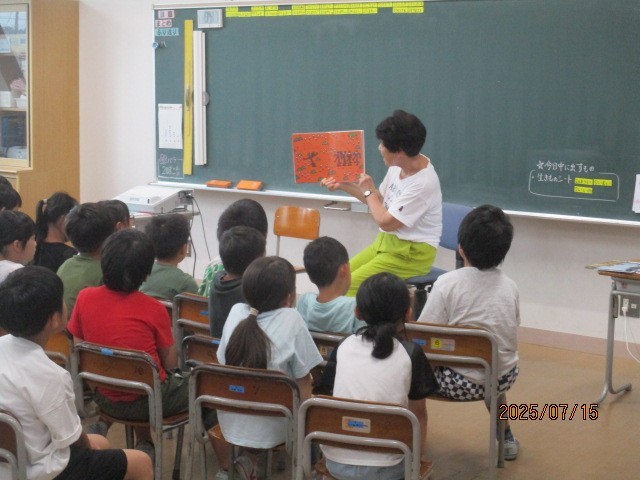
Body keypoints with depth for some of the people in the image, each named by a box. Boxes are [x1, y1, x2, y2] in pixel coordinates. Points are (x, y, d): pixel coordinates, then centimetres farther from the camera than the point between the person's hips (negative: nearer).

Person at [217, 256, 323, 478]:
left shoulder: (236, 312, -5)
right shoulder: (291, 320, -16)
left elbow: (222, 363, 7)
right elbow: (303, 383, -10)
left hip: (230, 424, 4)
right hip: (270, 431, -4)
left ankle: (249, 458, 19)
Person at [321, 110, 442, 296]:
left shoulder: (424, 183, -25)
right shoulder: (399, 166, 0)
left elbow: (385, 222, -20)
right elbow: (379, 200, 17)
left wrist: (368, 191, -5)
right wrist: (342, 185, 13)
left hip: (412, 253, -9)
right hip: (387, 240, 9)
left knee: (351, 284, -21)